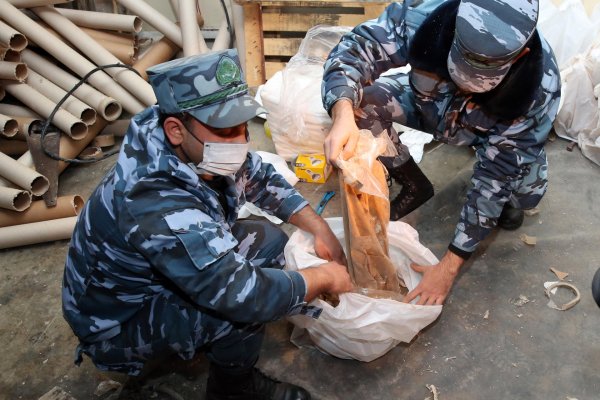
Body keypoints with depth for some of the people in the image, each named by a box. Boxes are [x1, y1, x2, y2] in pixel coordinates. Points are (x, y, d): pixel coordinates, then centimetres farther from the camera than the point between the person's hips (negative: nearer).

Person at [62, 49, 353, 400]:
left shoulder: (198, 152, -16)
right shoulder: (157, 206, -39)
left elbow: (262, 179, 2)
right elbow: (242, 293, -41)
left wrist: (320, 228, -7)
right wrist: (325, 277, -25)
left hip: (157, 278, 8)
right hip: (119, 322, -8)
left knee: (269, 239, 0)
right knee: (250, 298, -28)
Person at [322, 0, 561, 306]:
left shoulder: (540, 86, -37)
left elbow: (496, 177, -32)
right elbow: (354, 48, -29)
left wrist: (450, 265, -32)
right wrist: (343, 114, -53)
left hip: (492, 132, -2)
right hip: (429, 106, 2)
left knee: (526, 190, -30)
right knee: (363, 101, -26)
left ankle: (507, 202, 12)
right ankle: (414, 186, 1)